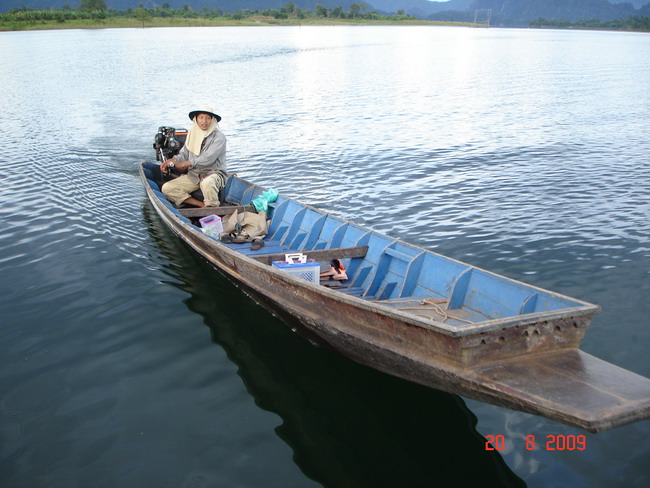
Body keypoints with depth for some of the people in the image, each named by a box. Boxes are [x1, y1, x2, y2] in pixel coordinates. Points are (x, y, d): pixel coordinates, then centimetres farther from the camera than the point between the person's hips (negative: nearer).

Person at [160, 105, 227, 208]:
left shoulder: (219, 137, -9)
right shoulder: (192, 134, 12)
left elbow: (207, 159, -20)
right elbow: (184, 155, 16)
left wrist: (183, 164, -18)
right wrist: (171, 161, -6)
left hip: (214, 173, -6)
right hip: (193, 175, 7)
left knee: (207, 183, -42)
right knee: (166, 188, -12)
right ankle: (203, 205, -19)